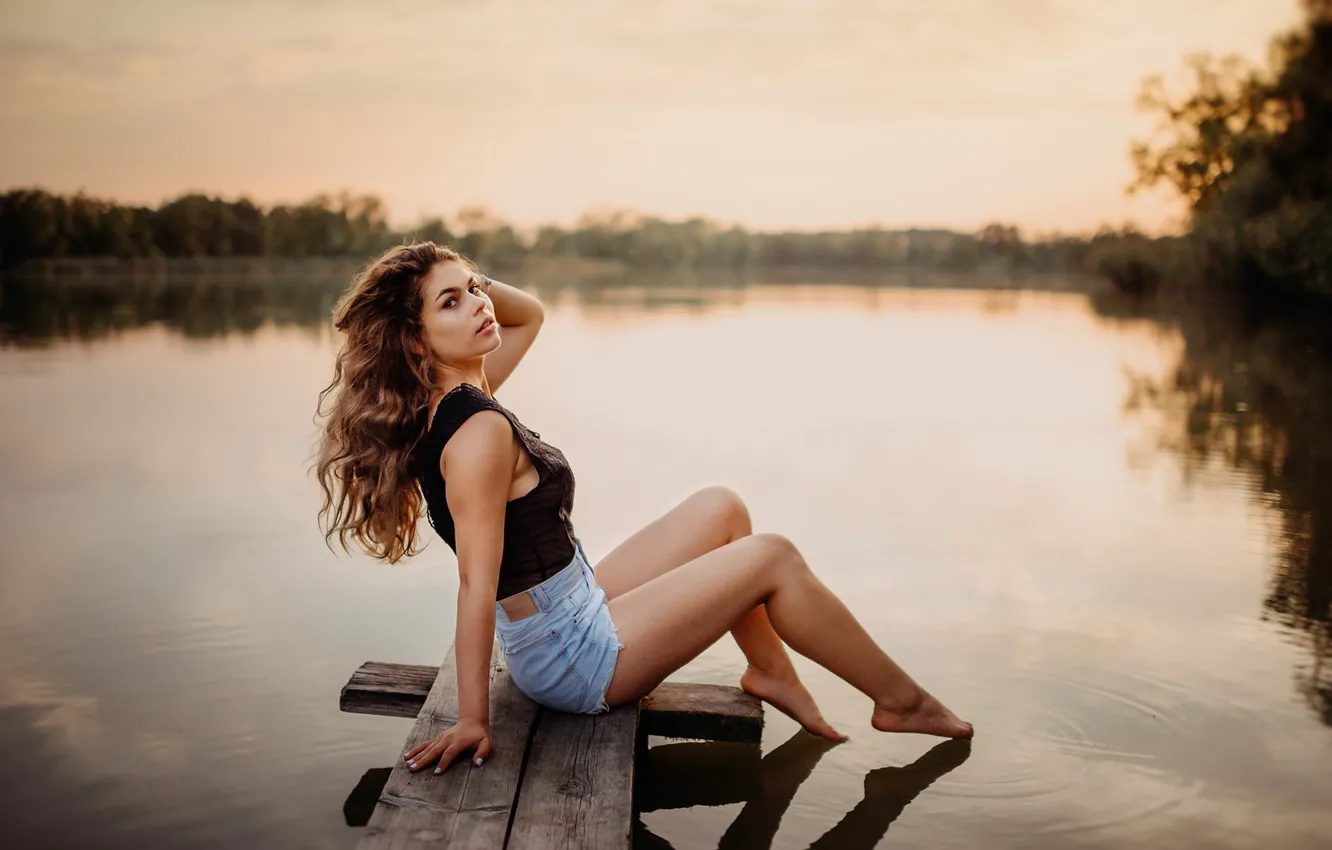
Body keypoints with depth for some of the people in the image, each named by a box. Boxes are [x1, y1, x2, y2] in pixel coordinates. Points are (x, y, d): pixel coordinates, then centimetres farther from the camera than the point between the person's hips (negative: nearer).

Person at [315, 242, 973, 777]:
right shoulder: (479, 431, -28)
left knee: (720, 509, 15)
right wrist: (472, 721, -26)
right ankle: (900, 699, 15)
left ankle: (770, 670, 24)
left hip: (575, 609, 10)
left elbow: (529, 315, 15)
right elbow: (477, 587, -28)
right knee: (773, 558, -3)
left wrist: (468, 276, -4)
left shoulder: (451, 399, 1)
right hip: (573, 660, -10)